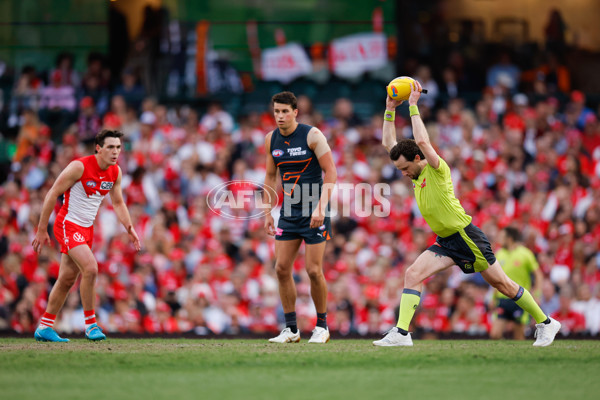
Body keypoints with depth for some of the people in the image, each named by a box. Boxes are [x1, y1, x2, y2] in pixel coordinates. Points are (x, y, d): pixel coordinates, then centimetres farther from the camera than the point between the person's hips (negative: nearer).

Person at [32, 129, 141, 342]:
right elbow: (52, 195, -15)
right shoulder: (80, 166, -20)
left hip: (86, 228, 7)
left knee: (67, 279, 11)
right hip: (68, 224, -7)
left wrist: (130, 229, 2)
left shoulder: (115, 172, 0)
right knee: (90, 268, -23)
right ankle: (90, 323, -12)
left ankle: (44, 328, 20)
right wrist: (42, 230, -14)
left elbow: (118, 203, 15)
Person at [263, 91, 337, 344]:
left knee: (313, 270, -7)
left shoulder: (312, 136, -11)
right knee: (282, 268, -1)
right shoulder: (271, 140, 5)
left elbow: (331, 173, -10)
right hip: (288, 212, 5)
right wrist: (268, 211, 11)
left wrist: (320, 207, -20)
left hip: (314, 212, -5)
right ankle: (291, 329, 8)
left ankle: (322, 326, 10)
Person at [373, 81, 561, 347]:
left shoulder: (437, 169, -14)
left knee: (502, 284, 2)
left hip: (465, 236, -7)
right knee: (413, 275, -13)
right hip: (445, 242, 7)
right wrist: (390, 110, 4)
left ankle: (545, 323, 17)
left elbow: (422, 141, -32)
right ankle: (401, 333, -18)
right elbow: (388, 143, 13)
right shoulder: (416, 173, 8)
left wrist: (413, 106, -26)